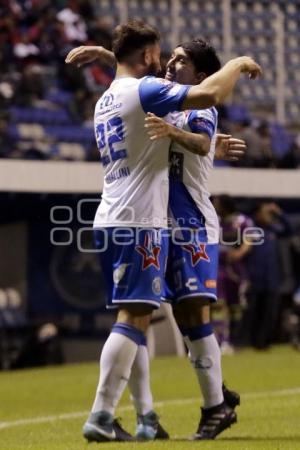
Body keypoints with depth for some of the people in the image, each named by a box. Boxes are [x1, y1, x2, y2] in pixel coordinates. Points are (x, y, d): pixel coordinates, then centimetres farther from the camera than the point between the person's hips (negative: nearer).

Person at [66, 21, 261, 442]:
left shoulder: (105, 101, 19)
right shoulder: (144, 90, -8)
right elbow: (207, 94, -22)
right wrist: (239, 63, -4)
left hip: (111, 221, 9)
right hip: (140, 221, -9)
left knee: (132, 318, 13)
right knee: (133, 318, -11)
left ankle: (105, 416, 8)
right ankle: (101, 416, -18)